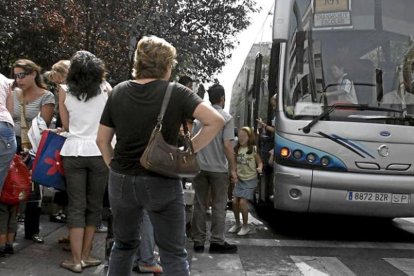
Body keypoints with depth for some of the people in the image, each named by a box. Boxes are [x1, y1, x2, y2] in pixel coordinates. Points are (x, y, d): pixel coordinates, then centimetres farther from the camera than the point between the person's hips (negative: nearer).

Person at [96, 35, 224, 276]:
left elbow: (102, 140, 6)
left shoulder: (118, 92, 3)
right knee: (174, 253, 7)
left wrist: (116, 167, 15)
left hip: (121, 181, 4)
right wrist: (190, 150, -8)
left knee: (124, 245, 22)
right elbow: (216, 121, -17)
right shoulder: (176, 93, -8)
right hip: (162, 183, -4)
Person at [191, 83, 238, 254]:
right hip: (219, 169, -4)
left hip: (199, 167, 4)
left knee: (199, 205, 10)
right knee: (218, 206, 5)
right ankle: (217, 242, 7)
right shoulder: (226, 118, -8)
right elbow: (227, 145, -14)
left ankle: (198, 241, 14)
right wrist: (233, 169, -8)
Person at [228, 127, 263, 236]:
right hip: (239, 179, 5)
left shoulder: (253, 149, -8)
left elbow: (259, 162, -4)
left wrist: (259, 168, -23)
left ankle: (245, 226, 5)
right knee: (235, 201, 0)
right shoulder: (237, 149, 5)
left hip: (250, 179, -4)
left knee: (243, 202, -11)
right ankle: (237, 224, 20)